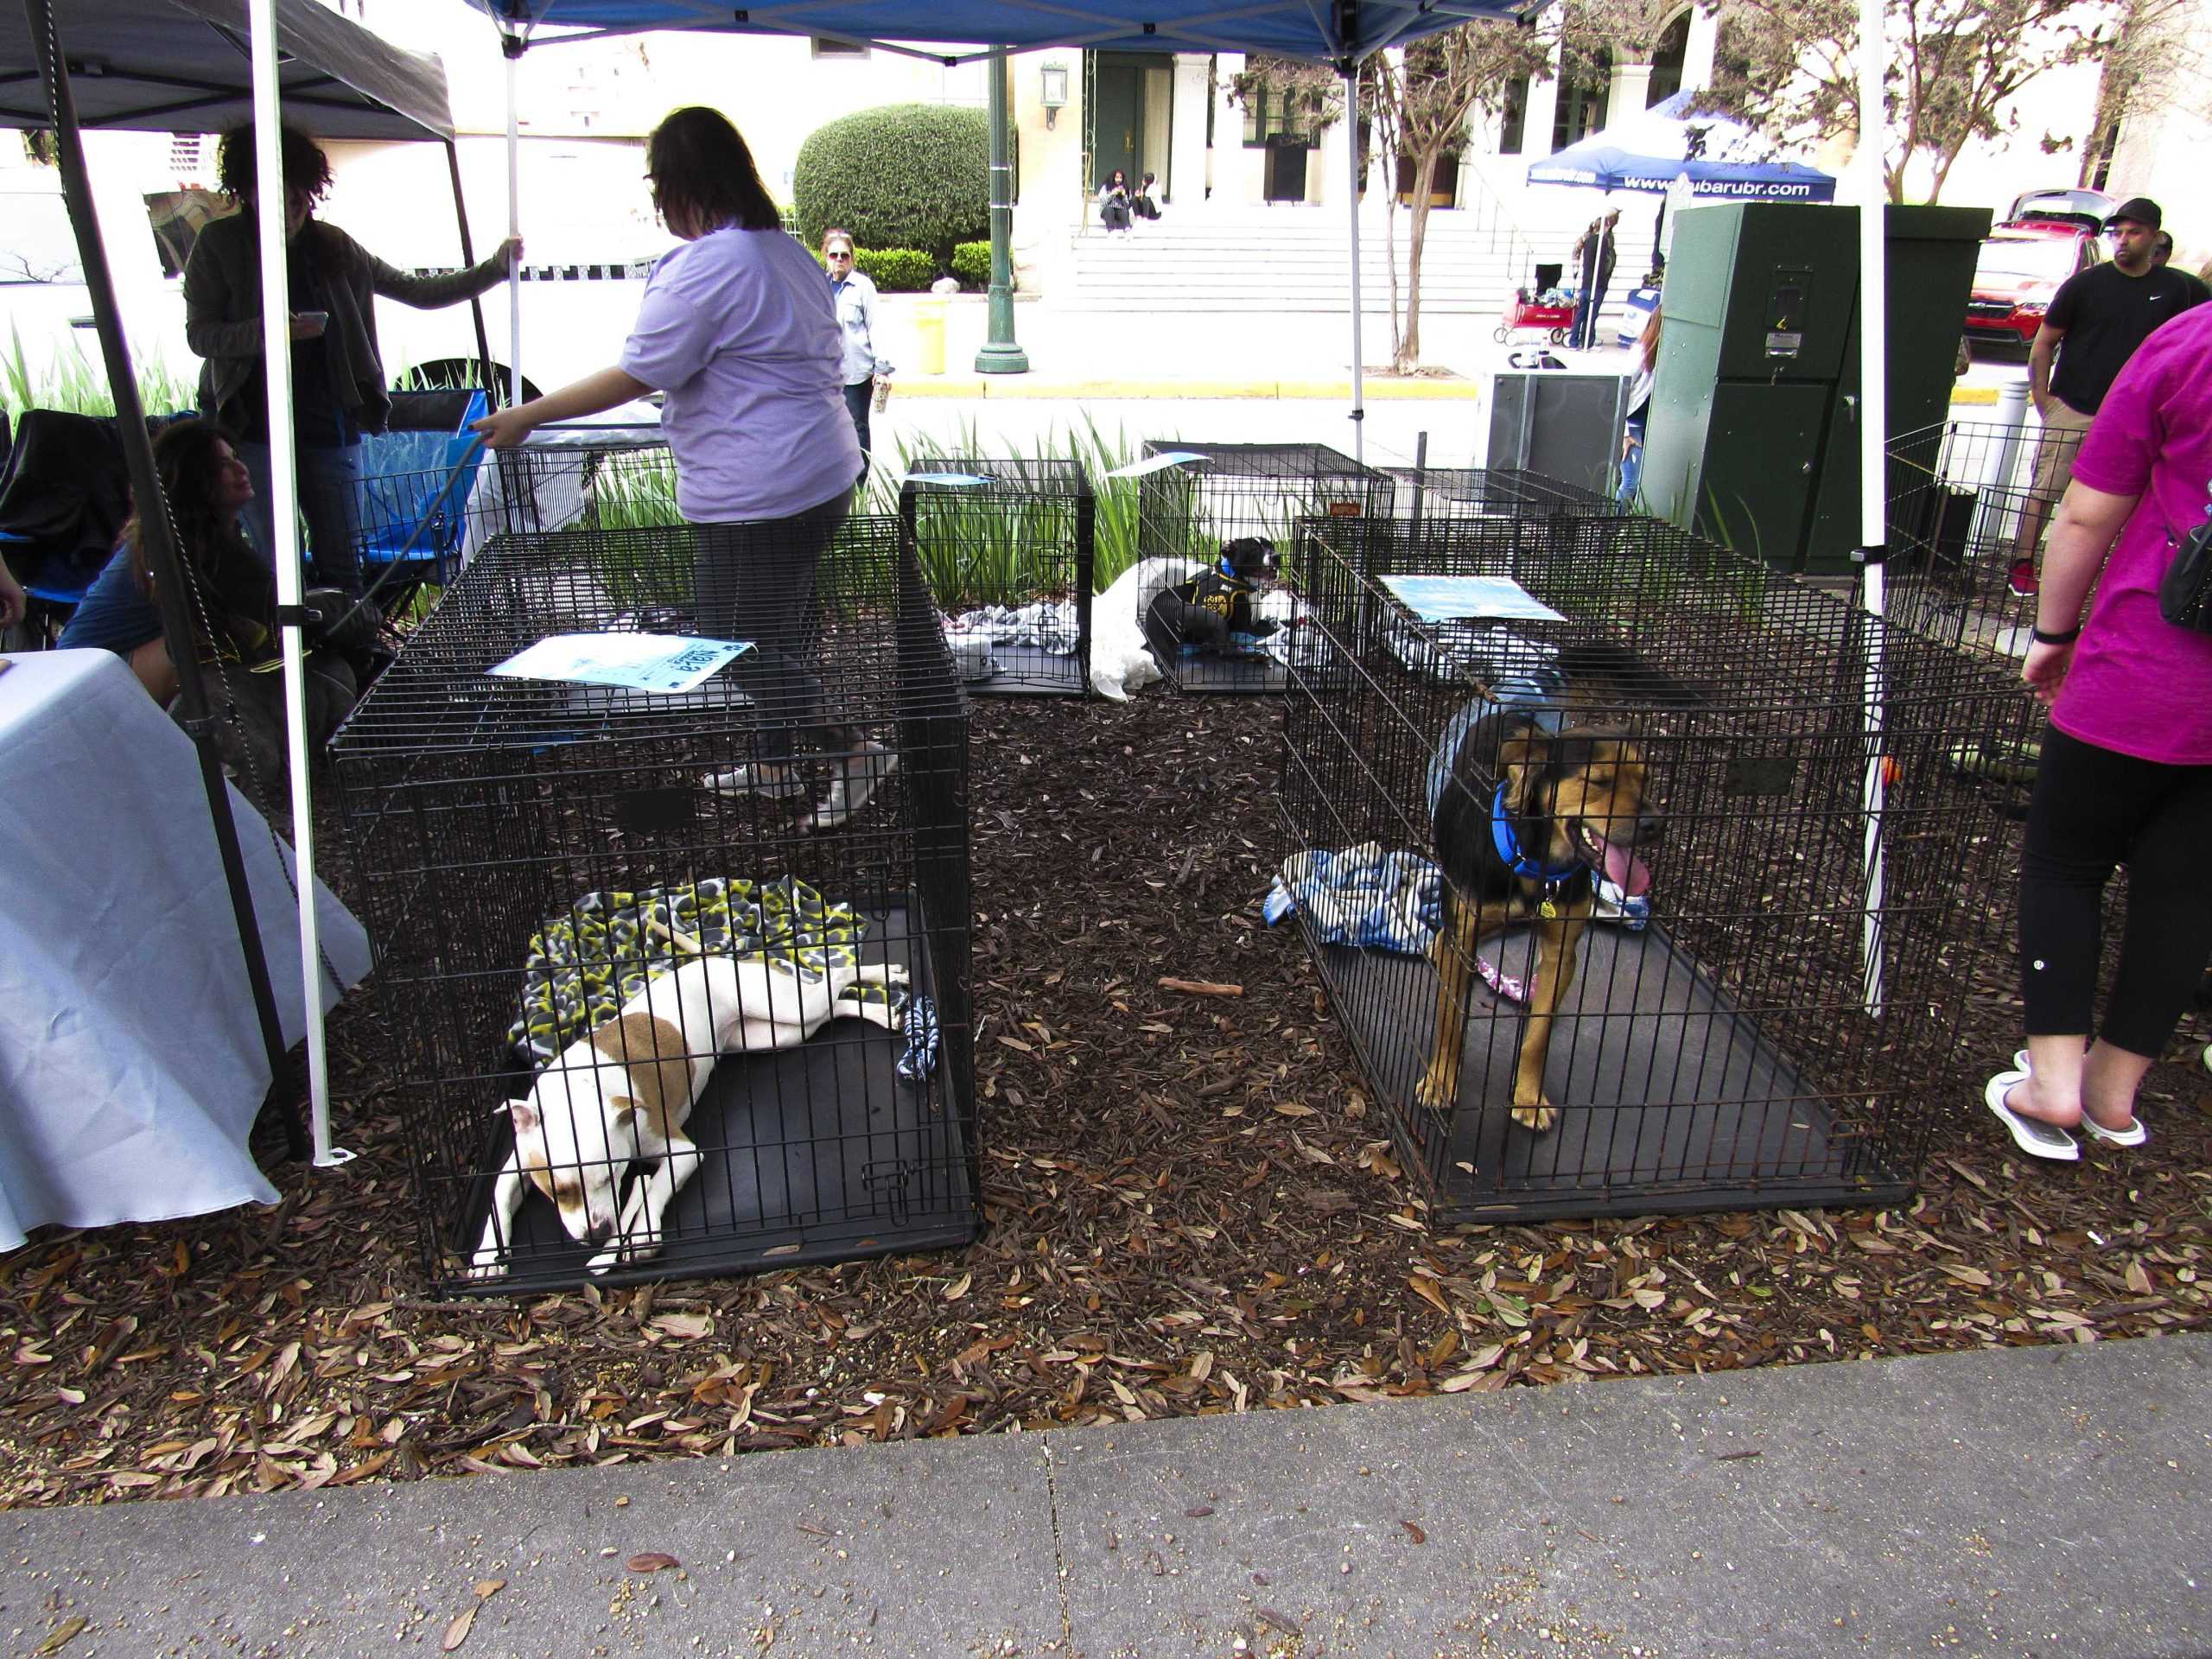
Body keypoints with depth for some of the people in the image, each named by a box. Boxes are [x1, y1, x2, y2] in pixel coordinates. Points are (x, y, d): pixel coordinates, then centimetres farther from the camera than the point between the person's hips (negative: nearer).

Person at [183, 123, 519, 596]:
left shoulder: (331, 246, 6)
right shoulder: (220, 244, -1)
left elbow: (417, 291, 8)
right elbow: (200, 335, -3)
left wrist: (495, 268, -2)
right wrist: (267, 330, -21)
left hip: (329, 422, 2)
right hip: (254, 427, -2)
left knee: (342, 562, 5)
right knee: (278, 563, -6)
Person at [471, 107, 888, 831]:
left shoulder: (705, 267, -16)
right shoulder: (787, 251, 13)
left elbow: (636, 375, -15)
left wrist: (528, 416, -6)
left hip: (757, 497, -10)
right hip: (823, 474, 10)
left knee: (742, 648, 1)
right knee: (780, 631, 19)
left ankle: (855, 751, 4)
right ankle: (774, 762, 31)